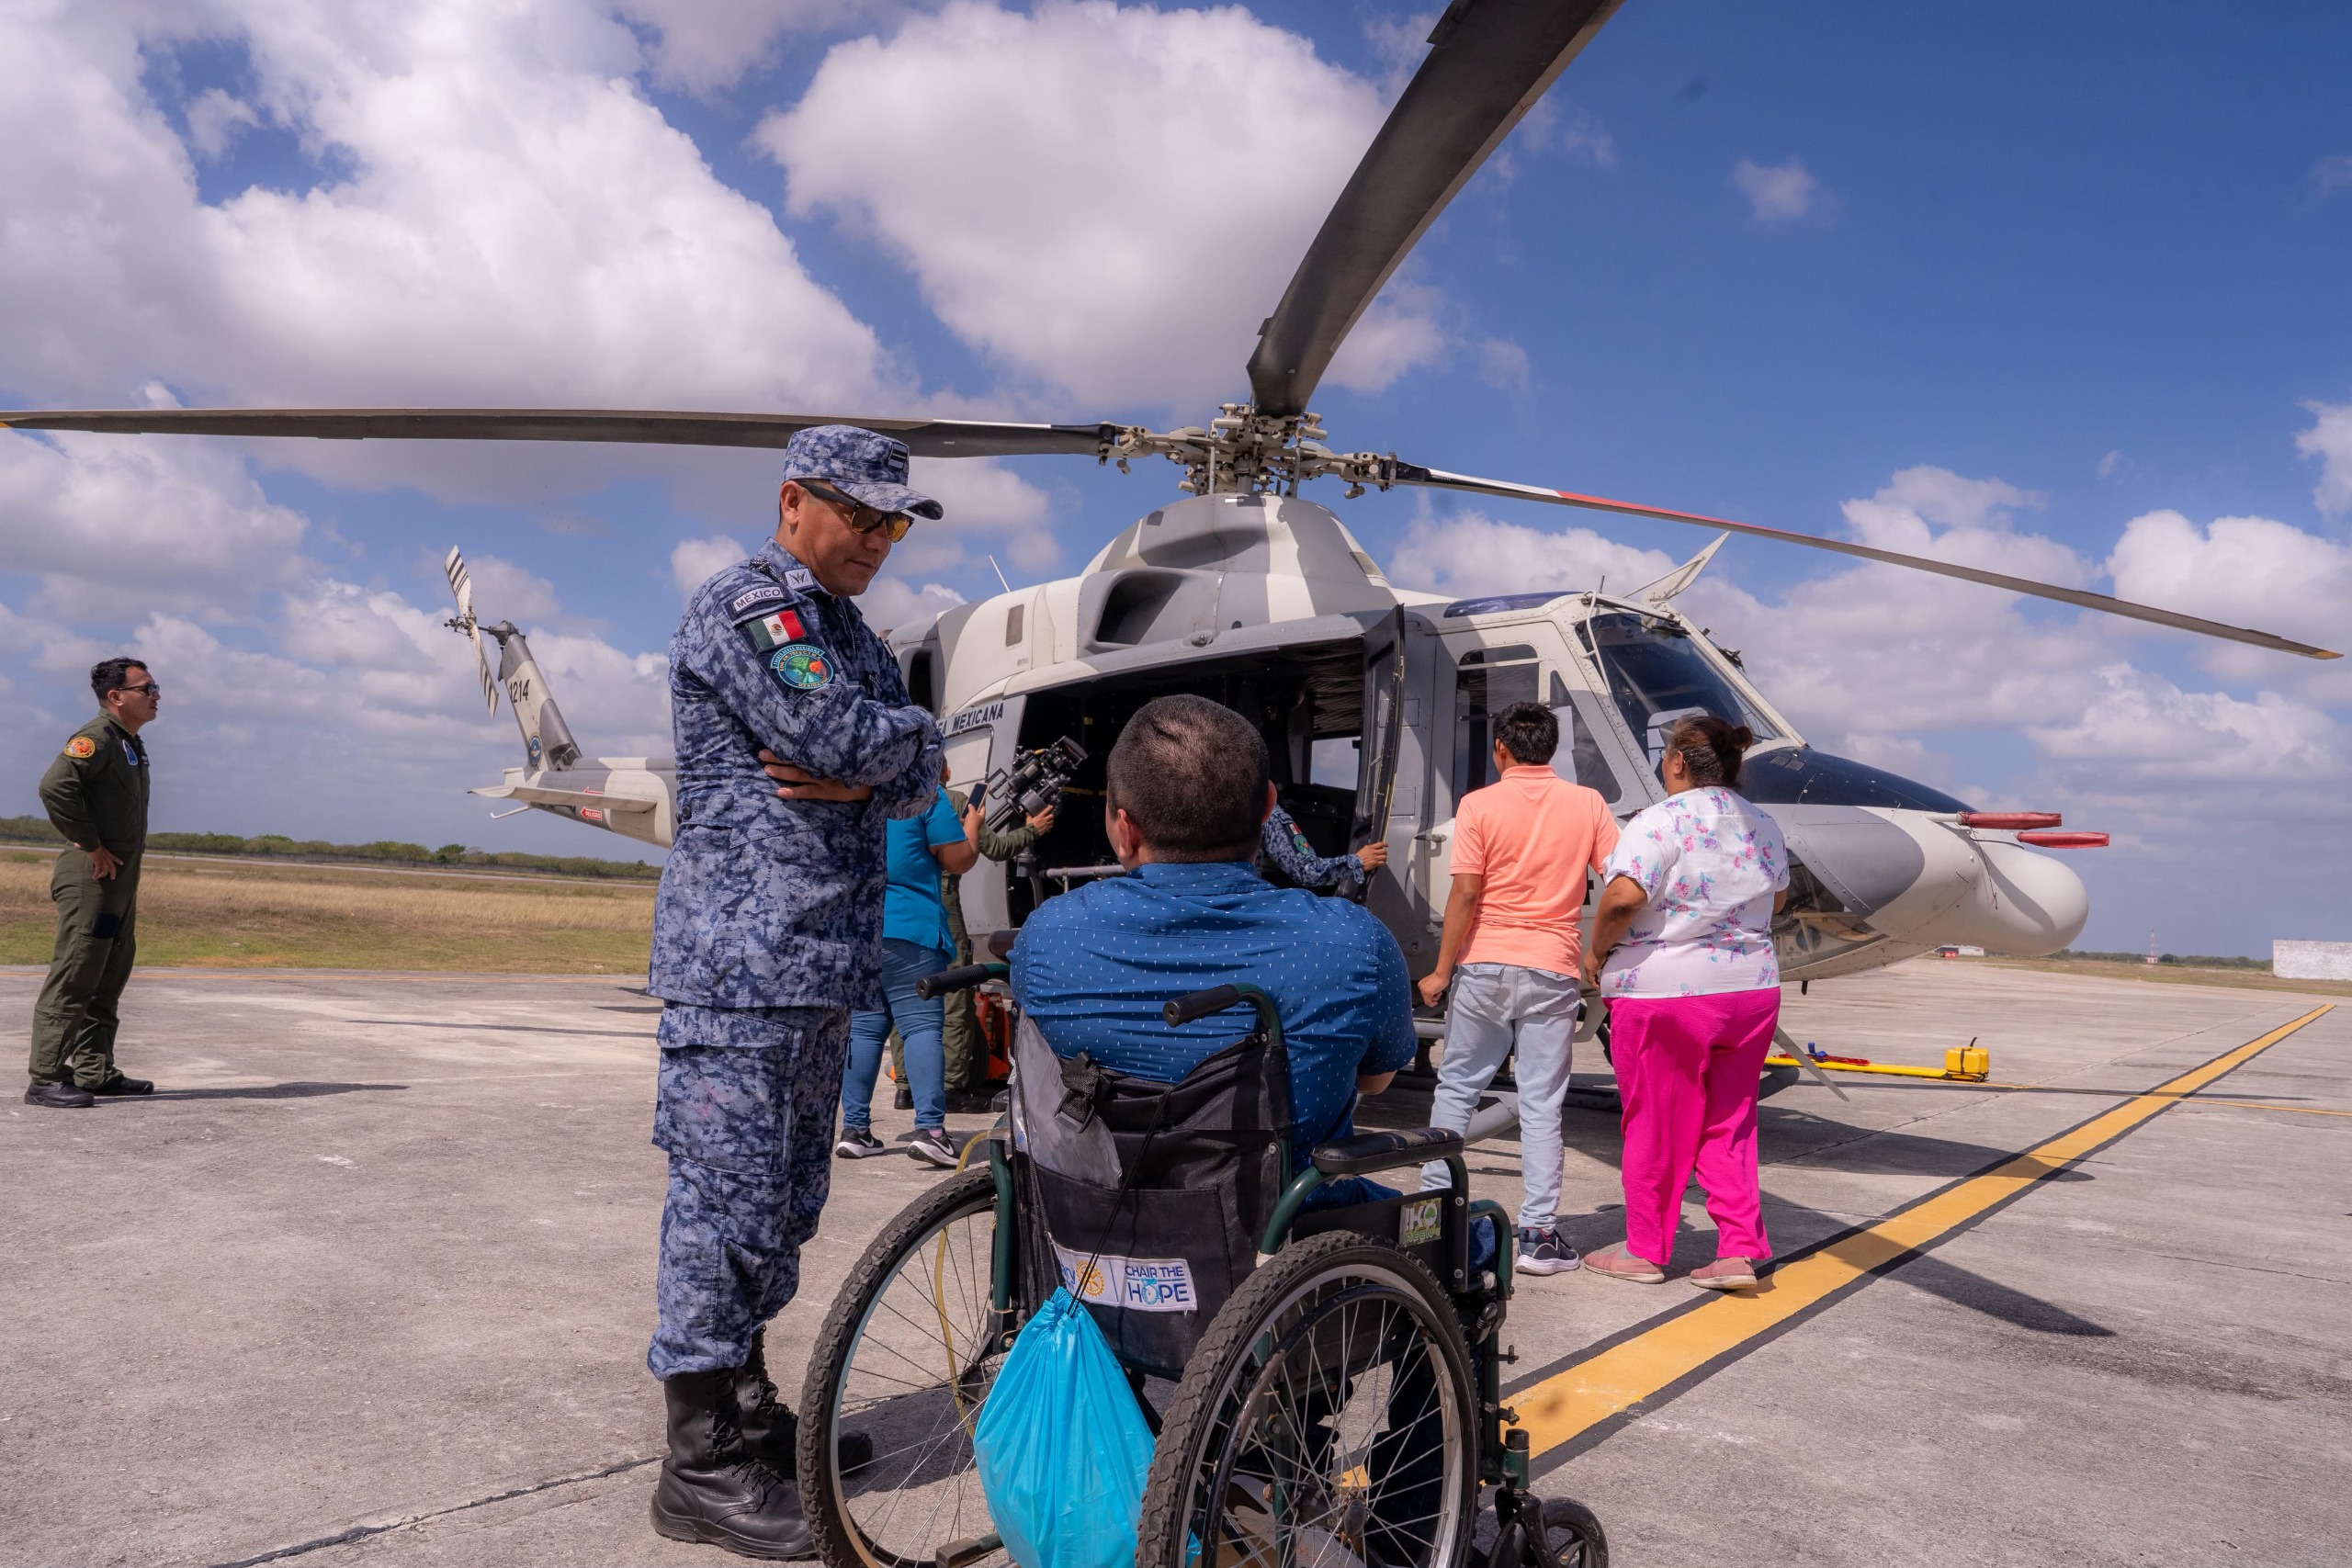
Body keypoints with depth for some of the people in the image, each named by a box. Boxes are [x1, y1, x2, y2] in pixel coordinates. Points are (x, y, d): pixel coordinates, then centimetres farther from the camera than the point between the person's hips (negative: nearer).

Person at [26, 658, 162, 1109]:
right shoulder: (97, 737, -12)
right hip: (91, 878, -10)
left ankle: (95, 1071, 21)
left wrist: (128, 865, 16)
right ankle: (45, 1079, -4)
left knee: (109, 979, 14)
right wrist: (91, 846, -21)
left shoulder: (132, 745, 17)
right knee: (72, 979, -8)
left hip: (121, 879, 10)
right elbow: (55, 786, -27)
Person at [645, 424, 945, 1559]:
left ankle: (747, 1408, 29)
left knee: (785, 1200, 15)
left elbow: (918, 781, 11)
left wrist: (862, 781, -10)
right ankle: (702, 1465, 6)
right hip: (741, 958, -9)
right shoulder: (747, 604, -8)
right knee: (726, 1197, -4)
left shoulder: (850, 633, 21)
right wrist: (914, 731, 0)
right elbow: (847, 738, -21)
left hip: (825, 964, 9)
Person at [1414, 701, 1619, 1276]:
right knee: (1542, 1105, 5)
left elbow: (1465, 893, -10)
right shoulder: (1588, 804, 2)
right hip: (1553, 970, 1)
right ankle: (1539, 1234, 7)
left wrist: (1441, 971, -4)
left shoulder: (1479, 805, -5)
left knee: (1456, 1089, 13)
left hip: (1484, 966, -1)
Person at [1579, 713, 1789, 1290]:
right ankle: (1741, 1249, 12)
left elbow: (1623, 896, -27)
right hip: (1752, 988, 6)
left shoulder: (1662, 821, -15)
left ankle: (1645, 1249, 20)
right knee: (1729, 1125, 16)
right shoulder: (1763, 826, 8)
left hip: (1663, 991, -6)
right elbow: (1776, 901, 22)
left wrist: (1598, 951, -11)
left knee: (1656, 1125, 7)